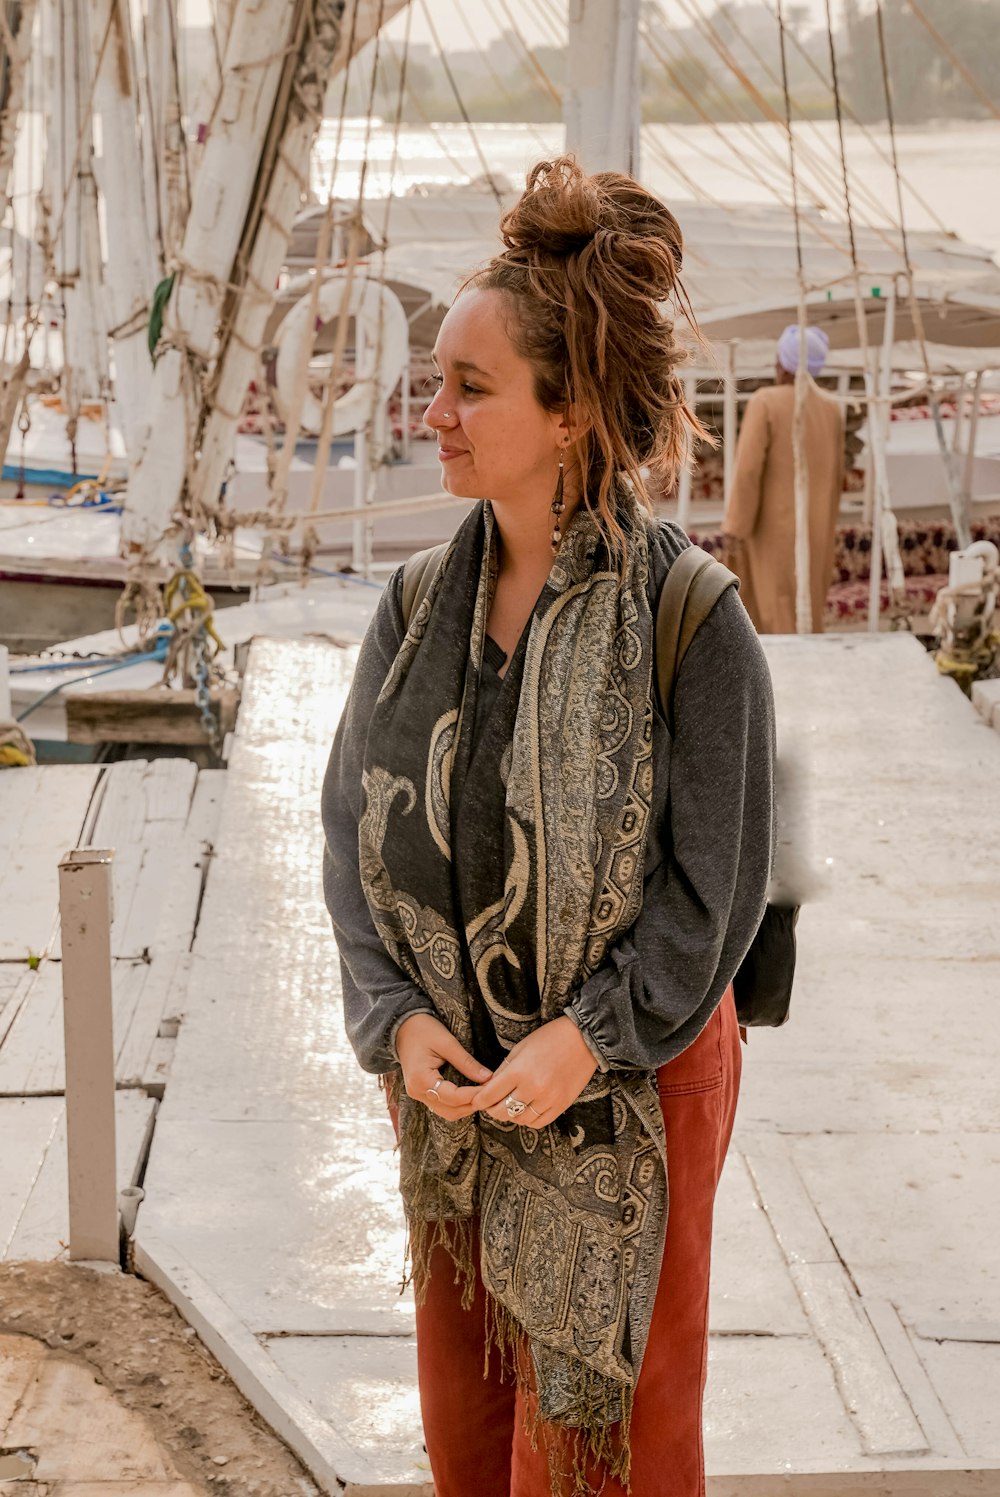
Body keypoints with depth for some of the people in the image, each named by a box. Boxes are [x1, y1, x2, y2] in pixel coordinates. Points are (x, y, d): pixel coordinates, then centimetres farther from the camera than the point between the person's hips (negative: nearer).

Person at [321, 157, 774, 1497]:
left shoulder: (691, 617, -16)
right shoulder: (422, 604, -2)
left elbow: (715, 879, -14)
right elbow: (355, 819, 1)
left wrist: (582, 1042, -21)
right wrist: (400, 1018, -12)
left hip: (632, 1072, -4)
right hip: (456, 1071, 4)